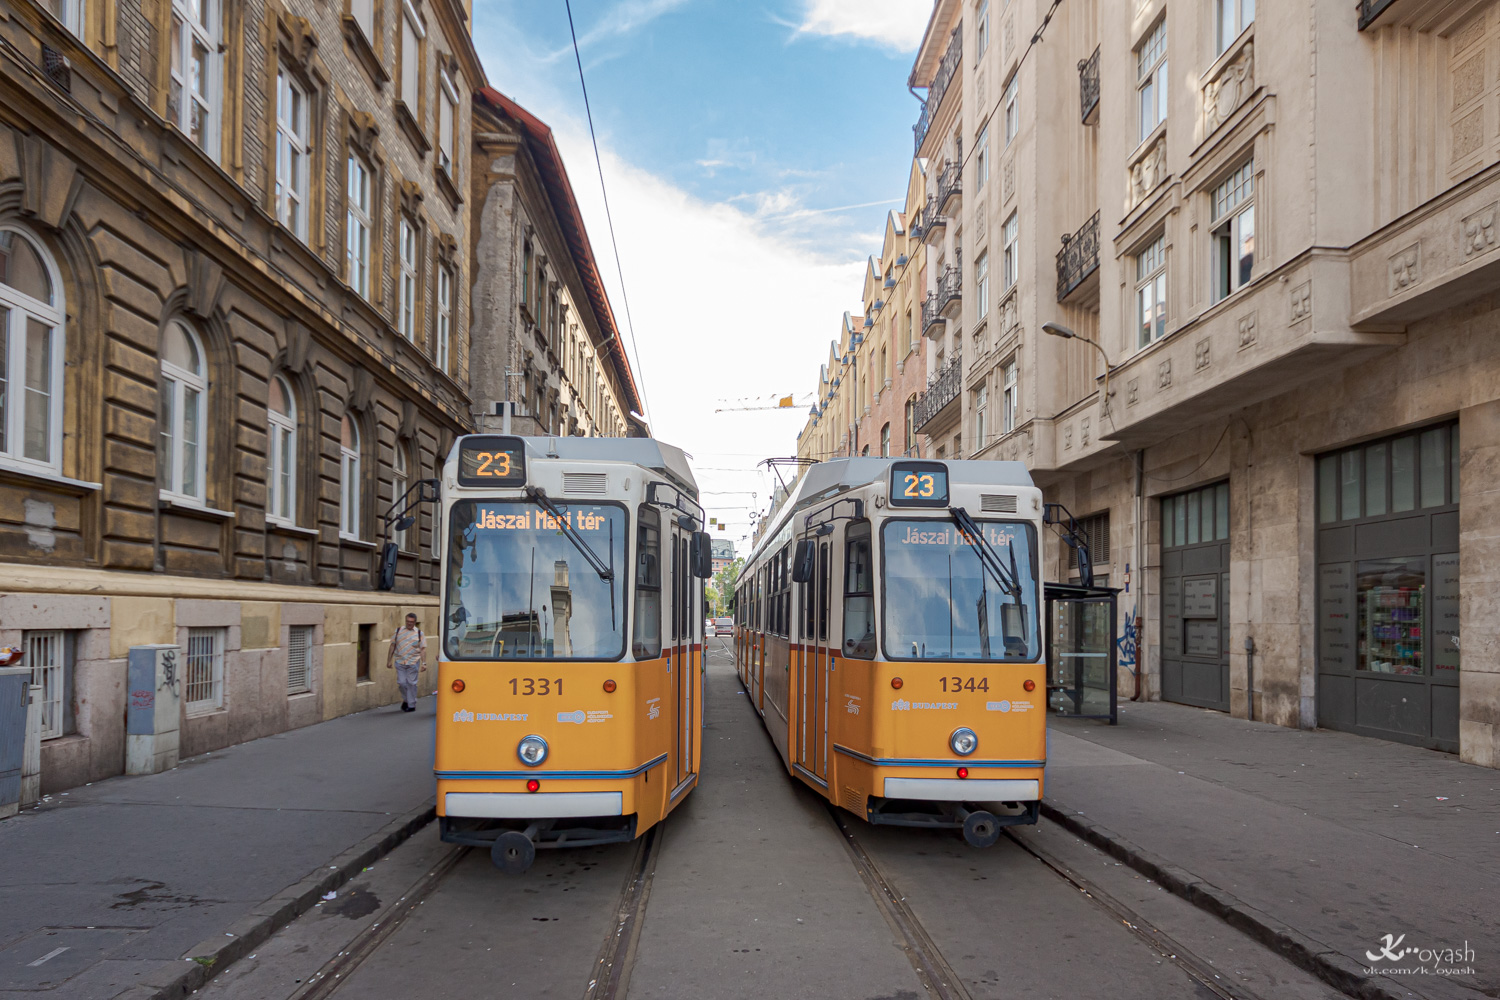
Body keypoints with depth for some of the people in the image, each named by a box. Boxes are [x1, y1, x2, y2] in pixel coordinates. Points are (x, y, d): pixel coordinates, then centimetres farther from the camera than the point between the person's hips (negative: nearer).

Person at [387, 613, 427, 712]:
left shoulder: (419, 633, 3)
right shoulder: (398, 631, 8)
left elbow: (423, 649, 1)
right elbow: (392, 645, 11)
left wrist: (424, 663, -6)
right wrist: (389, 660, 8)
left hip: (413, 663, -2)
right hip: (400, 662, 2)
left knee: (411, 683, 1)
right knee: (401, 683, 1)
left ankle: (411, 705, 11)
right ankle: (405, 700, 26)